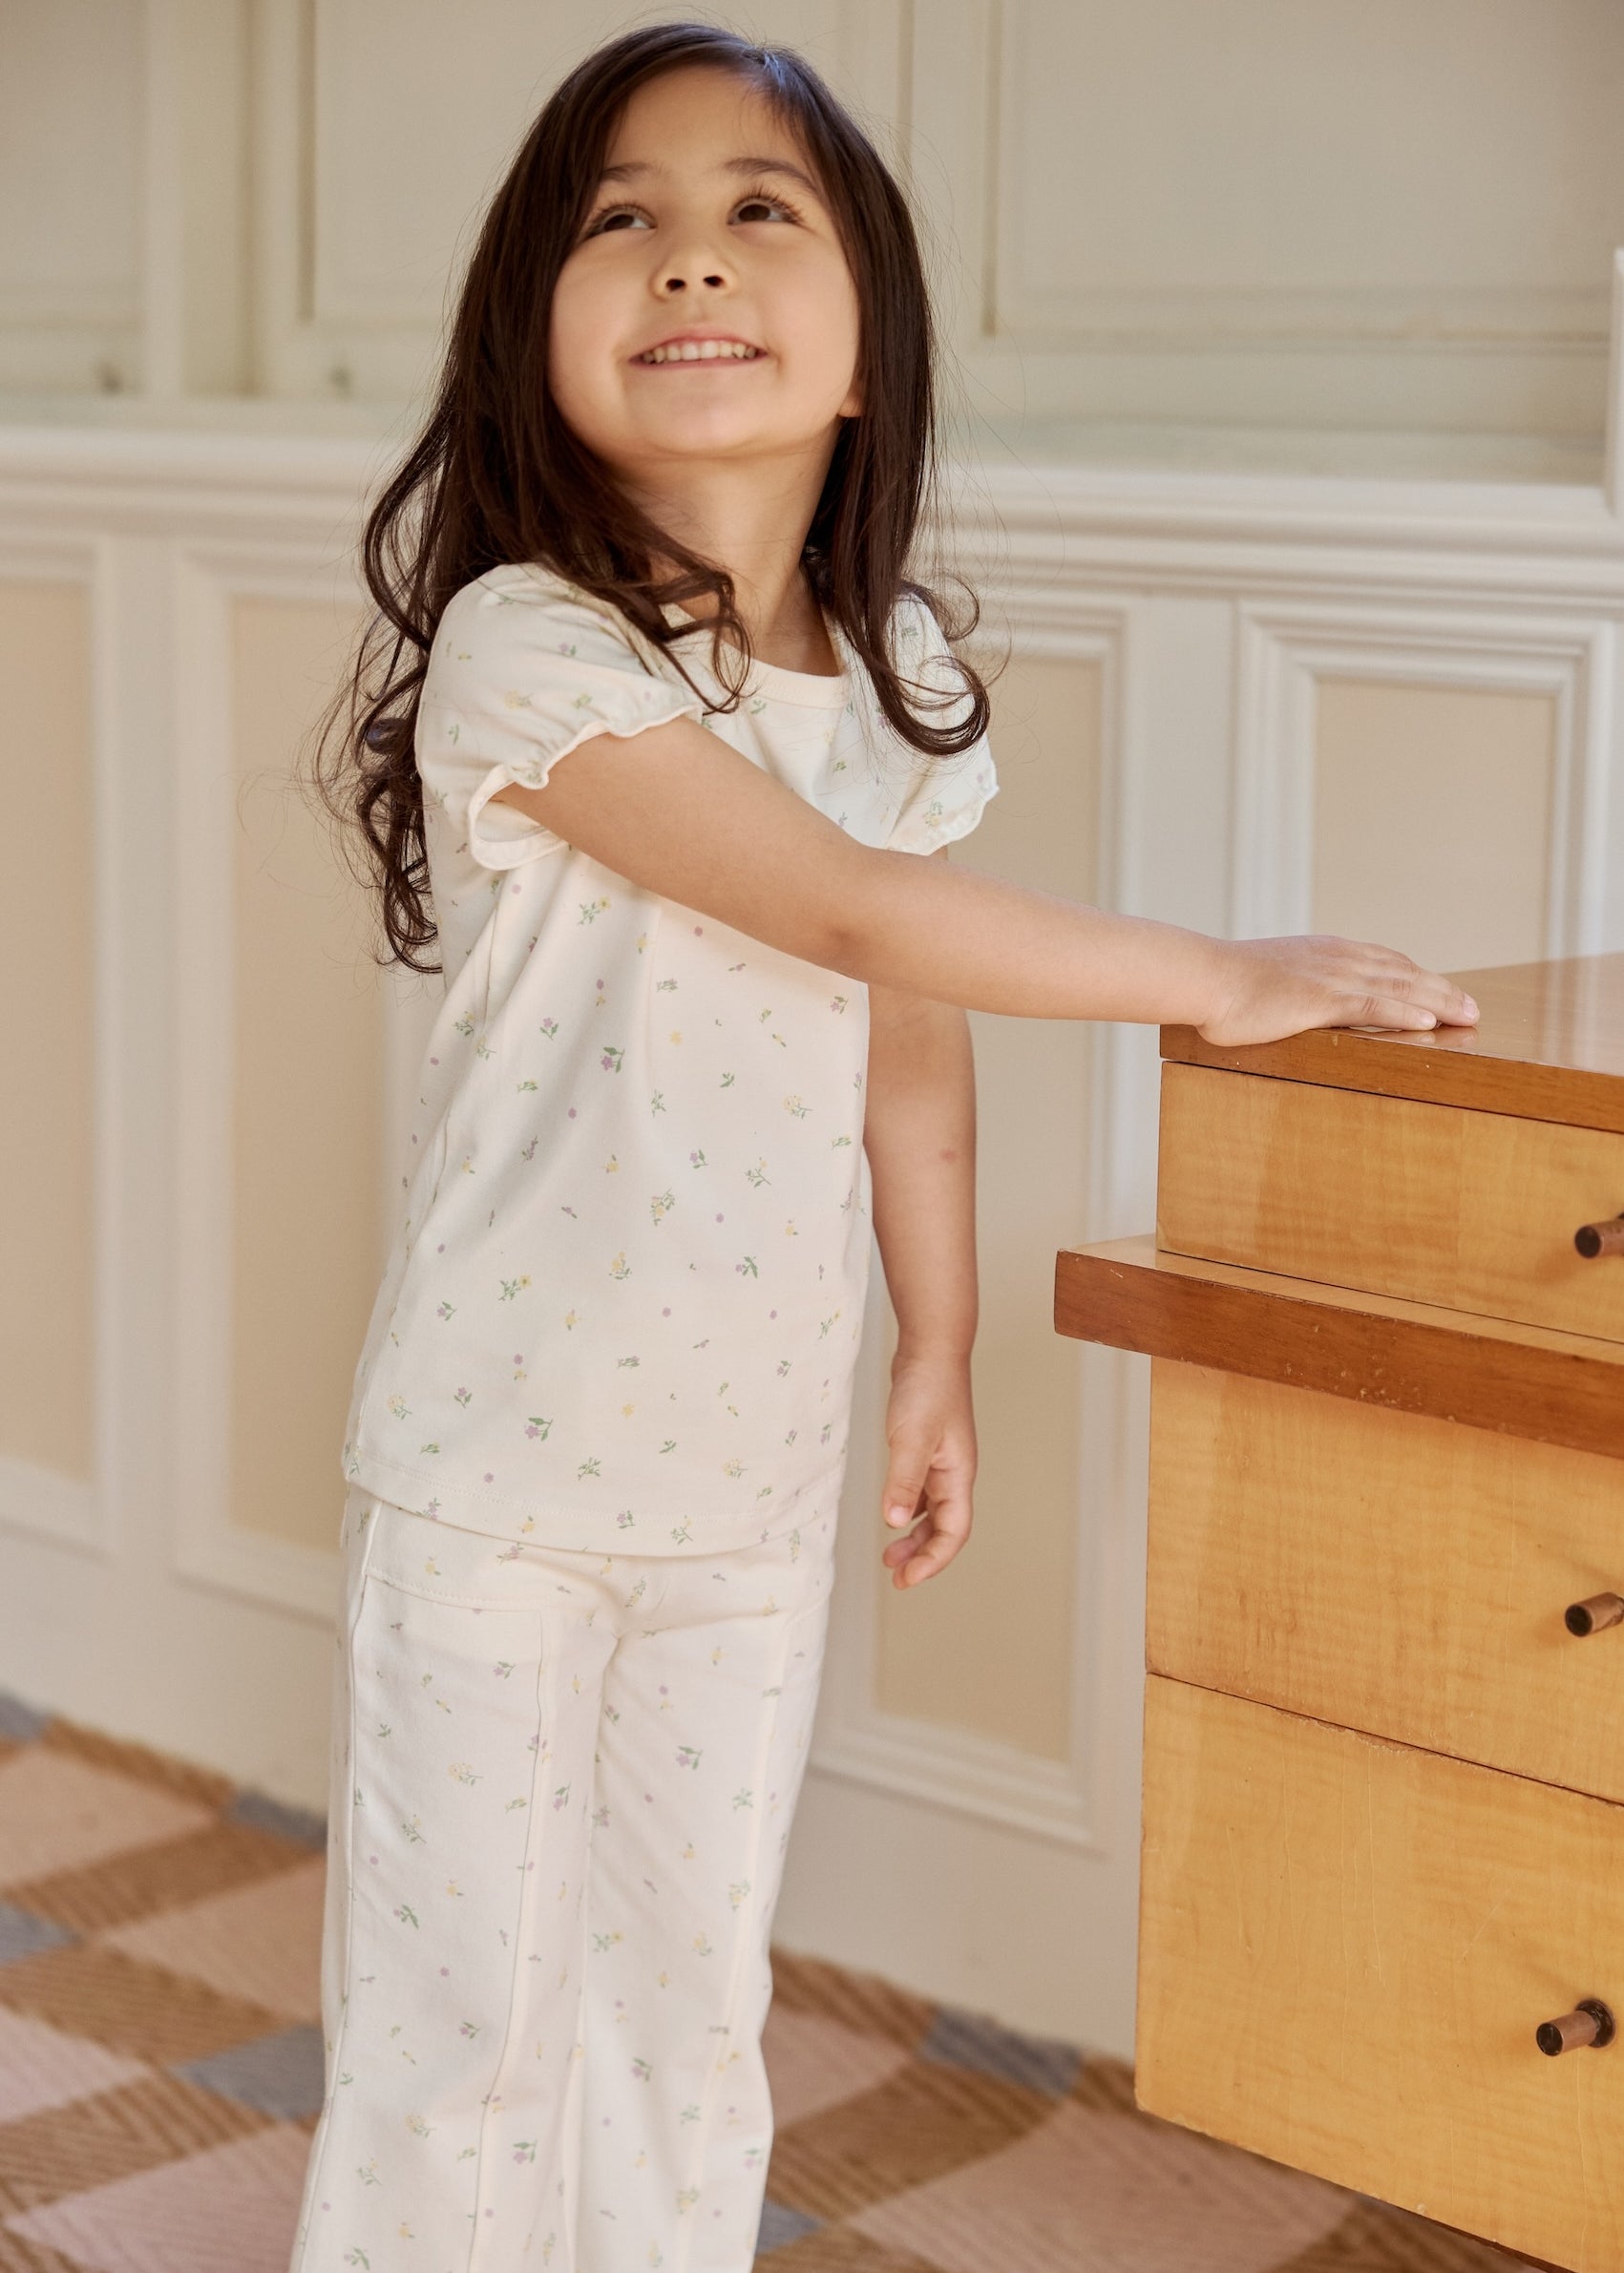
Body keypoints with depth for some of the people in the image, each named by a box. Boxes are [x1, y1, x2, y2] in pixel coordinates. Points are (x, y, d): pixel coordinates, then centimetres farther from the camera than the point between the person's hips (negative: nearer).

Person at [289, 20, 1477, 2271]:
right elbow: (851, 911, -21)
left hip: (753, 1469, 5)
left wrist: (939, 1353, 15)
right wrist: (1219, 976, -13)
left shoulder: (899, 671, 1)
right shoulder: (528, 647, -18)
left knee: (692, 2016, 15)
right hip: (501, 1465, -5)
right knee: (463, 2020, 6)